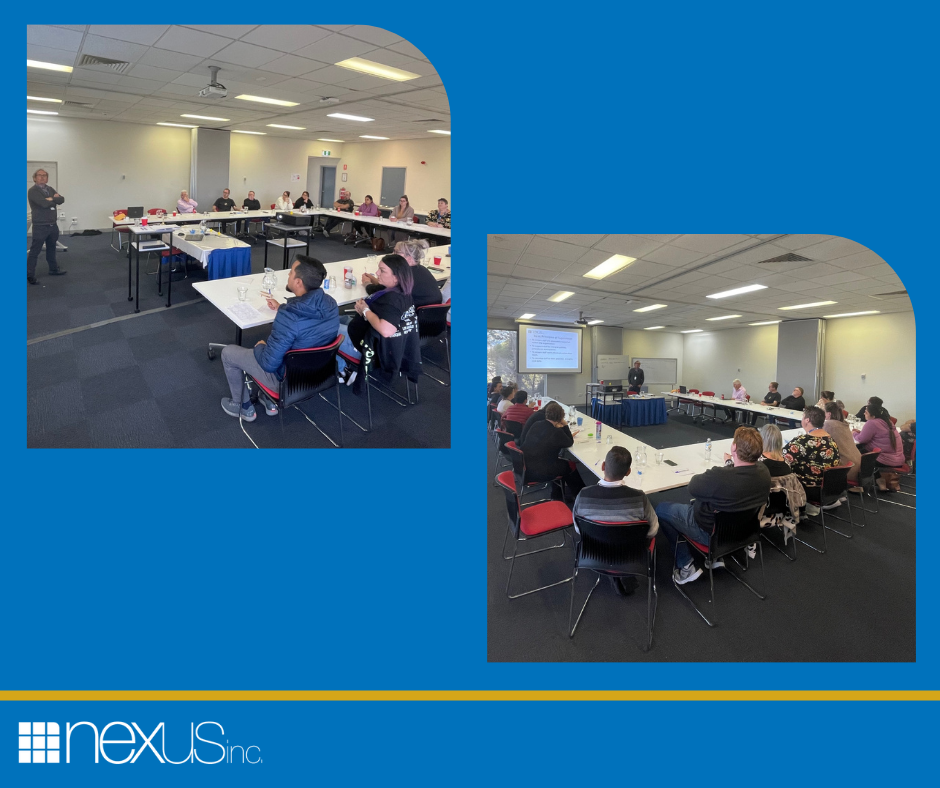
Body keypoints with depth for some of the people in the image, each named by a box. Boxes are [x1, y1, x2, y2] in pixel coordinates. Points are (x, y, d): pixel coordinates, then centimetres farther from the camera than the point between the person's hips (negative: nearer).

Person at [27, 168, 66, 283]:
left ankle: (54, 269, 34)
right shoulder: (33, 191, -11)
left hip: (53, 225, 7)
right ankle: (30, 275, 0)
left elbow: (62, 199, -1)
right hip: (40, 226, -7)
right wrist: (55, 199, -7)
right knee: (35, 251, -3)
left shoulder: (50, 189, 12)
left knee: (51, 248, 20)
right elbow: (44, 203, -24)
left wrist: (51, 199, -15)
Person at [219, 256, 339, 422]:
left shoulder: (288, 318, -35)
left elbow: (269, 363, -26)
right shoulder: (330, 304, -12)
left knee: (228, 352, 14)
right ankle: (270, 402, 36)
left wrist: (259, 346, -6)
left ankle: (242, 406, 31)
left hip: (286, 380, -7)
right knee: (269, 342, 34)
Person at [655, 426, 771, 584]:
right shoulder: (763, 470, -18)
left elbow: (692, 487, -17)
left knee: (661, 509, 11)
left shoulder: (719, 477, -39)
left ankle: (687, 566, 11)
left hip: (711, 532, -7)